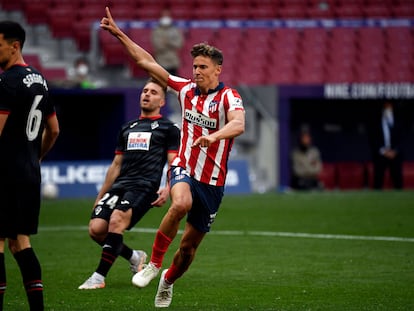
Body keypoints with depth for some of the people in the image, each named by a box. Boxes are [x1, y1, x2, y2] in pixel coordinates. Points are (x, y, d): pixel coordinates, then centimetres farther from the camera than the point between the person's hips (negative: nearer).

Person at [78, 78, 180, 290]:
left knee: (116, 220, -29)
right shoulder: (127, 128, 26)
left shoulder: (168, 129, 9)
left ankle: (99, 276, -25)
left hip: (144, 186, -6)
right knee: (96, 229, -12)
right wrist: (101, 196, 25)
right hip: (119, 185, 6)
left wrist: (167, 189, -17)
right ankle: (134, 257, 15)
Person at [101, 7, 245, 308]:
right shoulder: (187, 89, 3)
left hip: (212, 181, -1)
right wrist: (118, 34, 9)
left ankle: (168, 280, 39)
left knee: (189, 245, 7)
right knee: (181, 204, -35)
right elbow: (148, 63, 9)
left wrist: (213, 136, -53)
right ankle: (153, 263, -19)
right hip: (184, 169, 1)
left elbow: (238, 124, -34)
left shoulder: (228, 97, -12)